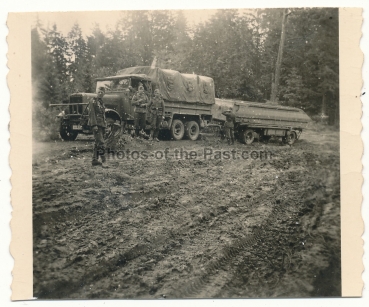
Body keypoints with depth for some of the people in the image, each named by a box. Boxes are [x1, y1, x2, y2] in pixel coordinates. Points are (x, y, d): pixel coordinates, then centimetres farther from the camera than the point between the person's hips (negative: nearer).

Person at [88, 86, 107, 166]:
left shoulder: (101, 102, 18)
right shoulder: (93, 101, -6)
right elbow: (91, 113, -14)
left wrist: (105, 125, 20)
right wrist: (94, 125, -21)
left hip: (102, 124, 9)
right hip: (96, 124, -9)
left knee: (97, 143, 10)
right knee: (100, 142, -14)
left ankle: (95, 160, 14)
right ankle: (103, 158, -11)